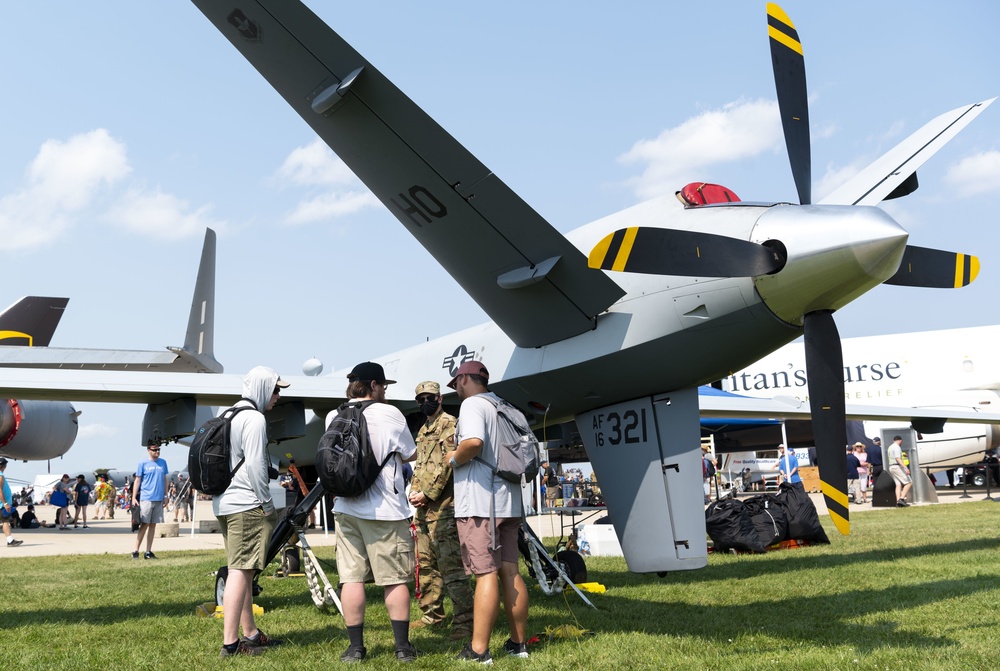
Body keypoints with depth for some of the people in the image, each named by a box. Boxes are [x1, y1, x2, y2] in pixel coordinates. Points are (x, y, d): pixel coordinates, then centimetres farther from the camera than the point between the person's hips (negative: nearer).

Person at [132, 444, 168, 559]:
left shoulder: (163, 463, 10)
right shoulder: (143, 464, 0)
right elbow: (137, 481, 1)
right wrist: (134, 498, -5)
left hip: (159, 499, 4)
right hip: (146, 498, -4)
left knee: (153, 525, 7)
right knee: (144, 524, -6)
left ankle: (148, 552, 12)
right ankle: (136, 551, 0)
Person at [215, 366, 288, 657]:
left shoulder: (229, 417, 19)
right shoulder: (255, 418, -11)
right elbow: (255, 465, -18)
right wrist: (268, 505, -11)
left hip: (223, 503, 10)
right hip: (246, 505, -10)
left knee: (242, 571, 15)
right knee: (240, 571, -10)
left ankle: (251, 634, 23)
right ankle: (230, 642, -11)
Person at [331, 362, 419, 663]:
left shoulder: (333, 417, 6)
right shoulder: (389, 413, -8)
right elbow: (411, 454, 2)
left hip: (346, 509, 4)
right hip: (385, 510, -4)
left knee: (351, 578, 6)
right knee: (394, 580, 4)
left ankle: (356, 647, 11)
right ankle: (403, 647, 10)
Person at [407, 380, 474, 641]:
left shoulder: (449, 424, -5)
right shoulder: (423, 431, 22)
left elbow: (447, 463, -15)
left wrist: (427, 494, -16)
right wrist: (414, 492, 5)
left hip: (442, 505, -9)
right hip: (423, 506, 9)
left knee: (450, 564, -12)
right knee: (426, 563, 14)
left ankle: (464, 621, -10)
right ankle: (432, 614, 24)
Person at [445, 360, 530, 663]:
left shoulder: (472, 404, -8)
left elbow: (473, 442, -27)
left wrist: (454, 459, -8)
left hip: (479, 501, -8)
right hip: (507, 501, 8)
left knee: (486, 573, -9)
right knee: (510, 571, 10)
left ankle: (478, 650, -5)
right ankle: (519, 643, 16)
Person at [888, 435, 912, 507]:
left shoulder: (890, 447, 20)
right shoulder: (897, 447, -10)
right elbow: (898, 459, -22)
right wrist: (905, 467, -29)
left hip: (891, 467, 9)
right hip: (897, 467, -9)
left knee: (898, 484, 1)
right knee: (909, 483, -7)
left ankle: (898, 501, -13)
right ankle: (902, 498, -18)